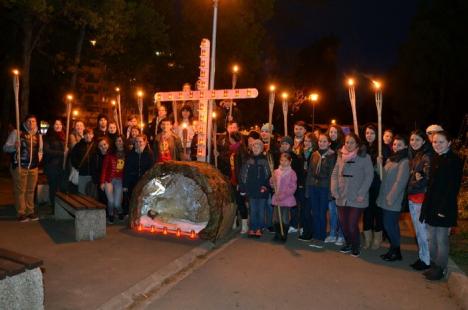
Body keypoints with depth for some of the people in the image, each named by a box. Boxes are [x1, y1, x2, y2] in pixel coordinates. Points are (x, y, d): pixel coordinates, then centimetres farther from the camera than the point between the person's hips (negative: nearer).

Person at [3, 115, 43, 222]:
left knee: (31, 190, 12)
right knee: (20, 191, 1)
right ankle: (21, 213, 10)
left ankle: (30, 211, 22)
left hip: (33, 167, 5)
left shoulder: (38, 135, 11)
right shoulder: (17, 132, -5)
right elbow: (5, 147, -8)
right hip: (19, 166, -4)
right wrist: (14, 146, -27)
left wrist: (39, 156, 8)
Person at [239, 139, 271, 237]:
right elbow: (242, 174, 2)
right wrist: (242, 188, -3)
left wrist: (266, 186, -10)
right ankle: (252, 229, 17)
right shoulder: (248, 160, 3)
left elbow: (268, 175, 2)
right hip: (251, 189, 1)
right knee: (252, 210, 7)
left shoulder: (264, 160, 2)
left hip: (262, 190, 0)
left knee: (261, 210, 6)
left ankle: (259, 229, 17)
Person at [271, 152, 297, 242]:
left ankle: (284, 235, 15)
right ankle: (277, 234, 21)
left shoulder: (292, 173, -6)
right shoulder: (276, 172, 8)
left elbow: (293, 187, -10)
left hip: (286, 200, -4)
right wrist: (273, 179, -8)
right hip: (276, 199, 4)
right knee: (275, 218, 7)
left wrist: (283, 195, -17)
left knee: (285, 219, 1)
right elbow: (272, 185, 13)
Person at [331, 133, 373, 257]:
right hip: (342, 197, 4)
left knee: (352, 225, -7)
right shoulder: (341, 156, 8)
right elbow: (335, 173, 9)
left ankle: (355, 246, 19)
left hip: (356, 198, -4)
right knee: (343, 223, 9)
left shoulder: (364, 157, -5)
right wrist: (334, 190, -1)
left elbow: (369, 176, -8)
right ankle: (348, 243, 33)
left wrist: (361, 193, -13)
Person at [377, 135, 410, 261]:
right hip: (385, 200, 8)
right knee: (389, 225, 14)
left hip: (393, 202, -7)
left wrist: (390, 198, -16)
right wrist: (382, 196, 8)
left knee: (390, 226, -1)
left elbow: (400, 182, -17)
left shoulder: (404, 162, -12)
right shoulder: (390, 159, 13)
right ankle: (394, 250, 26)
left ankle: (395, 252, 15)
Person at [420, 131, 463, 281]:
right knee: (431, 239, 15)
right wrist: (426, 206, 9)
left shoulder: (455, 161, -12)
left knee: (441, 240, 4)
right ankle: (433, 265, 28)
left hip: (443, 208, -7)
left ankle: (440, 269, 18)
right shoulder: (435, 159, 11)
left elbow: (453, 187, -17)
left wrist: (444, 209, -19)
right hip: (431, 206, 7)